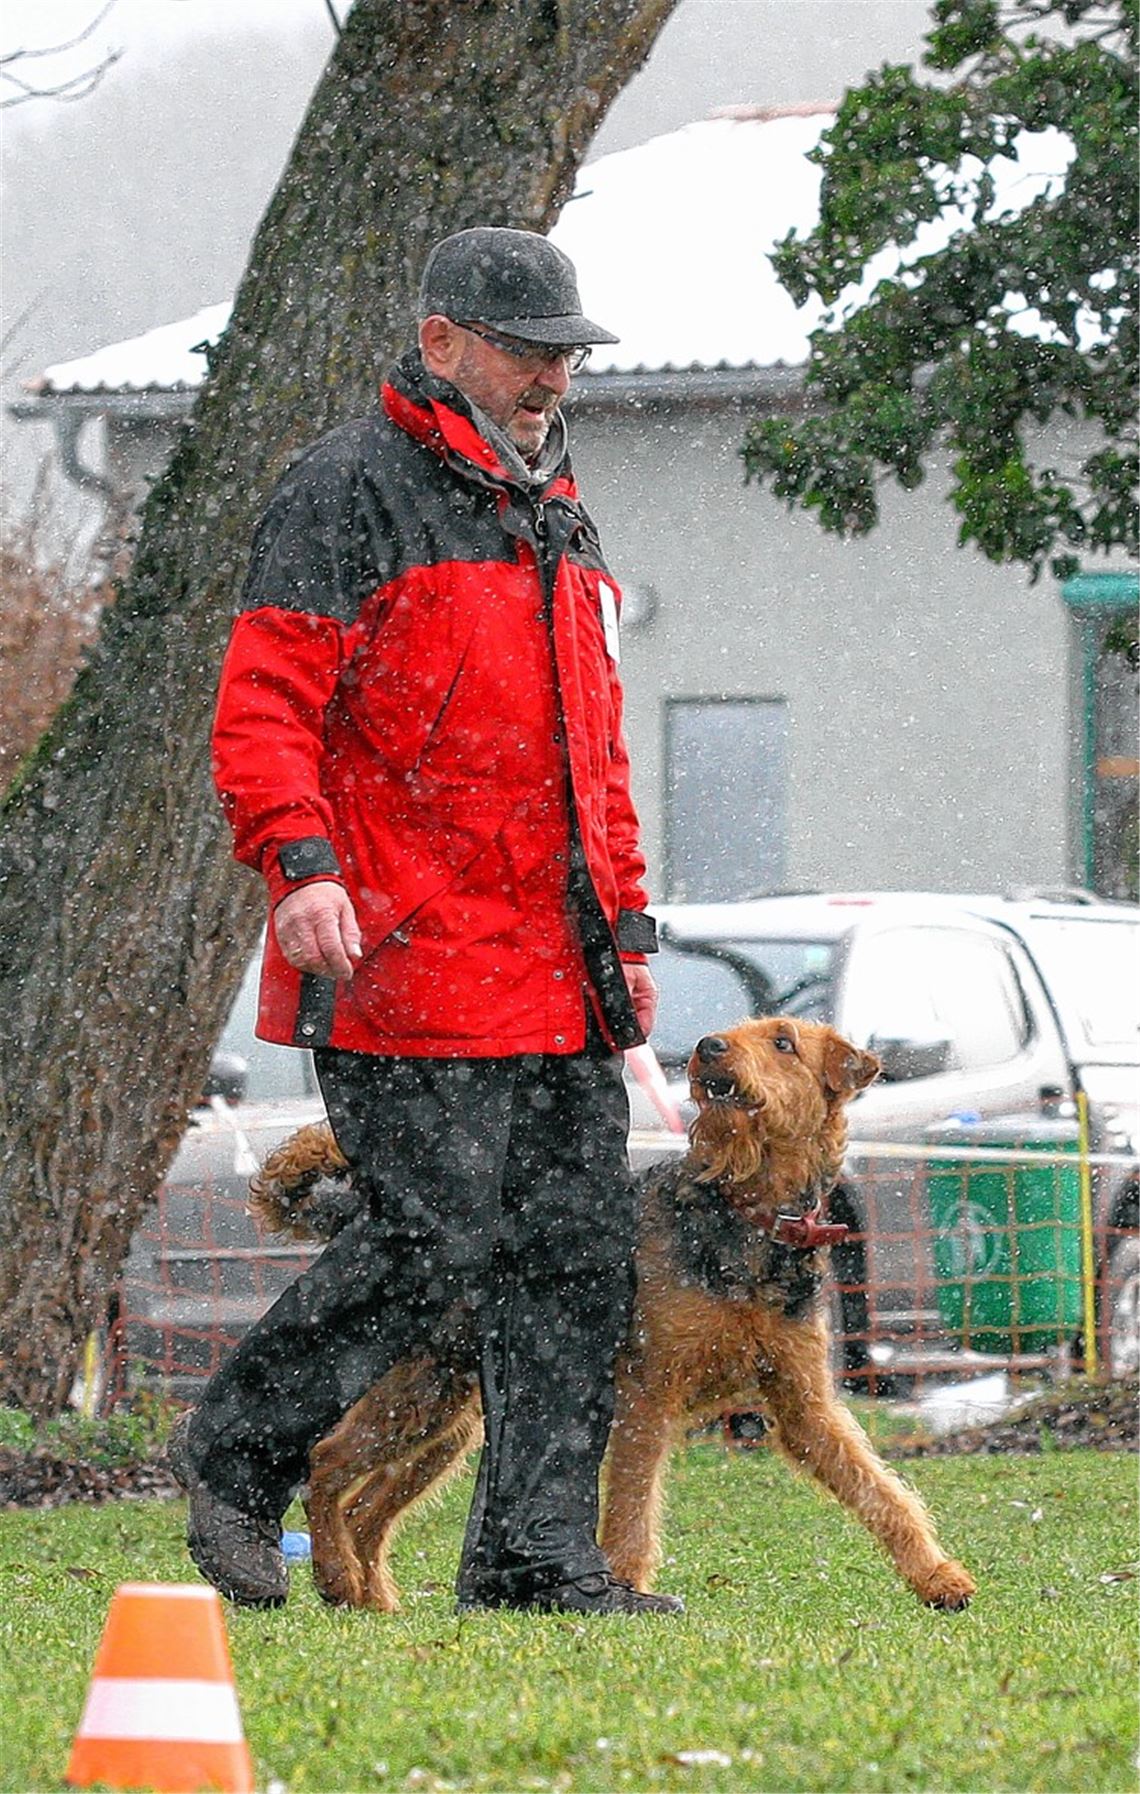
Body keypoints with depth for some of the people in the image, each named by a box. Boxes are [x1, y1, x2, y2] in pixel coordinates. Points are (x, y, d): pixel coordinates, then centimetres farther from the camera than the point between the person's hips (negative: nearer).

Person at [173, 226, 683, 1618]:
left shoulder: (557, 515, 22)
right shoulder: (352, 495, -5)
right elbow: (262, 710, -12)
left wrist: (625, 925, 23)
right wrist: (301, 864, -27)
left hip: (553, 976, 8)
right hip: (407, 969, -8)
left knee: (578, 1252, 3)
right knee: (432, 1244, -10)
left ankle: (538, 1556, 7)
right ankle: (238, 1451, 8)